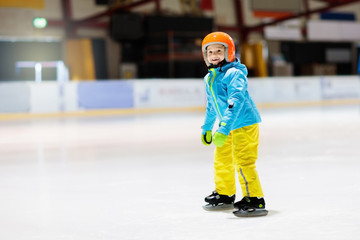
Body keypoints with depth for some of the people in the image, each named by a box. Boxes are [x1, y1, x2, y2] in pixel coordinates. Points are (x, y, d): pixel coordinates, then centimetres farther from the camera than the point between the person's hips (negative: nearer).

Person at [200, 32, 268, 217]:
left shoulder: (234, 74, -19)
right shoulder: (209, 78, 9)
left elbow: (236, 101, -31)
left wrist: (224, 128, -38)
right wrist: (207, 128, 29)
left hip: (244, 124, -10)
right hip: (227, 127, 10)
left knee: (243, 161, -15)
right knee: (221, 160, 19)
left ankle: (254, 200, -9)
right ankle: (225, 195, 37)